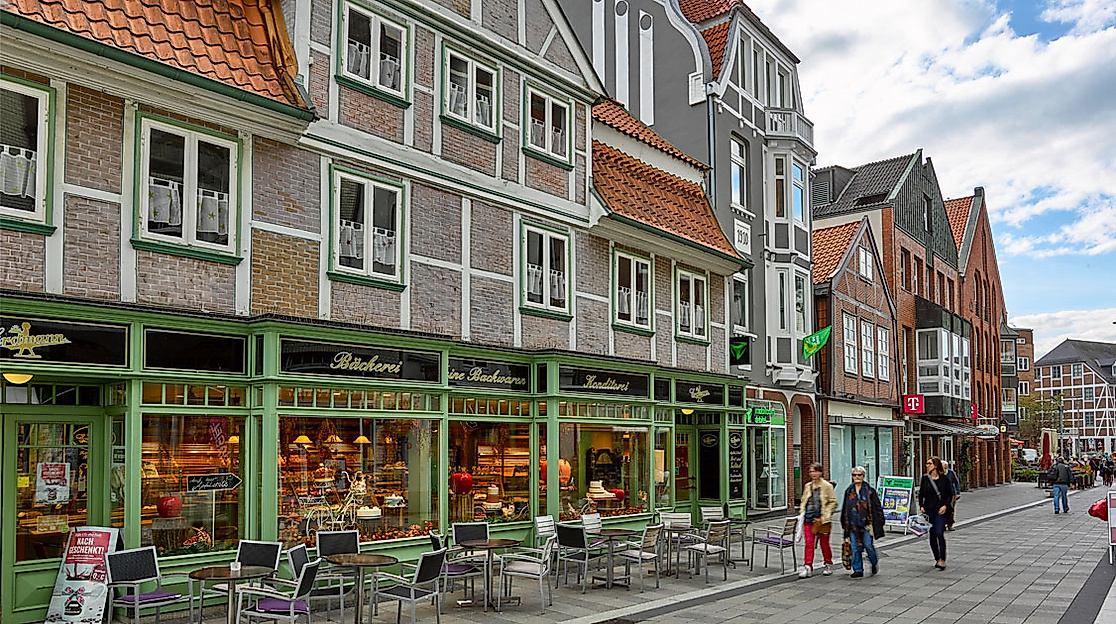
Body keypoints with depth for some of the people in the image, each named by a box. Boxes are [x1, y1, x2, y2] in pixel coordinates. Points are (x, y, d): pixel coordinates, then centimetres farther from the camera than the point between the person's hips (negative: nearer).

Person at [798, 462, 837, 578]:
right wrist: (802, 511, 7)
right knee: (809, 543, -4)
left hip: (822, 519, -3)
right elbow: (804, 501, 23)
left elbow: (833, 502, -2)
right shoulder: (807, 486, 12)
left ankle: (828, 565, 24)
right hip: (808, 519, 4)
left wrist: (825, 514, -8)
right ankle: (807, 567, -6)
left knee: (824, 543, 7)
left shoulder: (827, 486, -3)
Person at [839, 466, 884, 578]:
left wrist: (878, 522, -4)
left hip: (866, 524, -3)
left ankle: (875, 563, 26)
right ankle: (858, 570, 7)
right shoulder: (849, 491, 12)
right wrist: (844, 524, 16)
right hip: (853, 524, 3)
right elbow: (844, 509, 18)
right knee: (855, 547, 1)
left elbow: (877, 507, 2)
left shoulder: (869, 491, 1)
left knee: (868, 545, -2)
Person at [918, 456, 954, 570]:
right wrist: (921, 506, -5)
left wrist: (945, 505, -10)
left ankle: (942, 560, -8)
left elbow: (950, 494, 3)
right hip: (929, 510, 3)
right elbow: (921, 494, 8)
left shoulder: (944, 478, 0)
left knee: (939, 533, -15)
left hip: (941, 510, -3)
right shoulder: (925, 478, 6)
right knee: (932, 534, 6)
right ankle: (937, 559, 18)